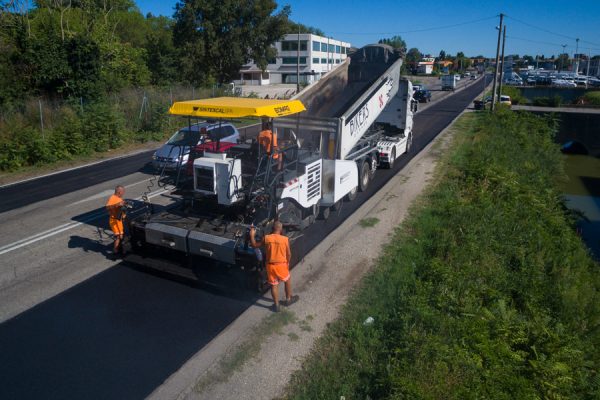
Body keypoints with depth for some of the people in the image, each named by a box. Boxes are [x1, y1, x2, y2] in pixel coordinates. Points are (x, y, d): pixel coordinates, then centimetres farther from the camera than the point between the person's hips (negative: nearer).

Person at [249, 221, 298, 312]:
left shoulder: (266, 238, -9)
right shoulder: (285, 239, -12)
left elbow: (254, 245, 3)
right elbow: (289, 254, -5)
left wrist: (252, 234, 13)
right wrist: (287, 263, 13)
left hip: (270, 265, 1)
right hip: (281, 265, -1)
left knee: (274, 285, 16)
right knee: (288, 280, 25)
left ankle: (276, 305, 25)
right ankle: (288, 299, 37)